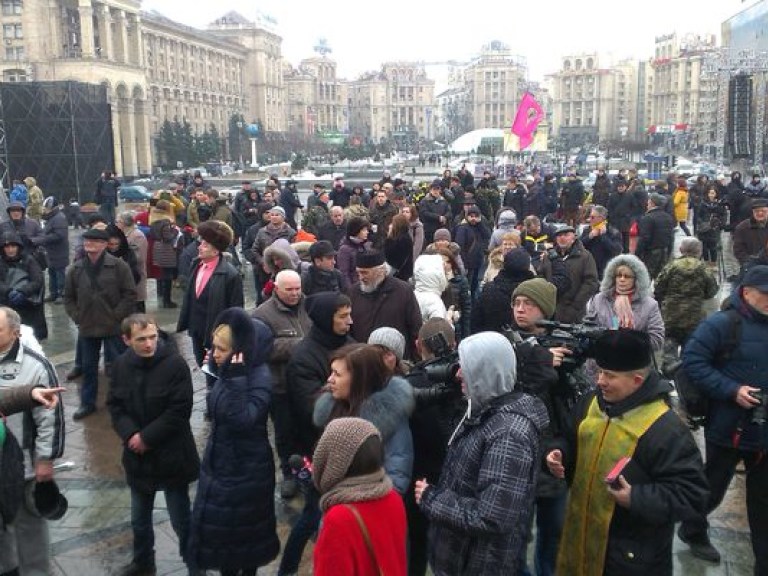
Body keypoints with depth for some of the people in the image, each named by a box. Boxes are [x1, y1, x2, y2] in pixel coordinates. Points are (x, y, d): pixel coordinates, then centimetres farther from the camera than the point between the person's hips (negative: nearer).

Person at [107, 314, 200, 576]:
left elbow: (180, 410, -19)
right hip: (137, 456, 5)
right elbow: (114, 405, 3)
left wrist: (146, 437, -19)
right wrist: (130, 434, -14)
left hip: (171, 456, -5)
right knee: (139, 518, 23)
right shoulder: (121, 364, -2)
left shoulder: (175, 363, -18)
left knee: (181, 520, 7)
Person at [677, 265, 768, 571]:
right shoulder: (722, 323, -14)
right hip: (728, 428, -5)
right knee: (713, 488, 15)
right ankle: (693, 531, 42)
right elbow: (693, 360, -19)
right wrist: (732, 390, -23)